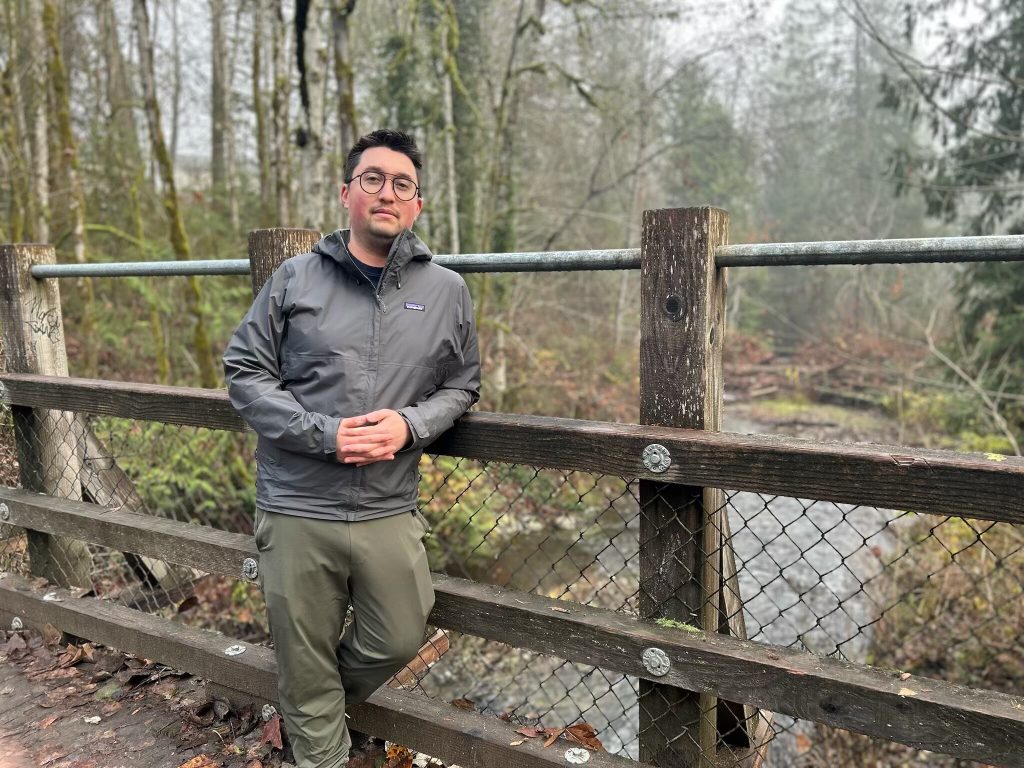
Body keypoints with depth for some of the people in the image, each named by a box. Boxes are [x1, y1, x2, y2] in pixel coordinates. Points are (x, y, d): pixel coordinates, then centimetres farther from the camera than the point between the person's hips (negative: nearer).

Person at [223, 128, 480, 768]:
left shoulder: (447, 291, 5)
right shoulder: (296, 278, 1)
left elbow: (461, 387, 10)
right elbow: (245, 372, 0)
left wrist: (410, 424, -11)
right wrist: (325, 434, -14)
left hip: (390, 511, 2)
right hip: (296, 509, -1)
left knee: (398, 642, 14)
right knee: (306, 662, 12)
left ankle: (320, 708, 45)